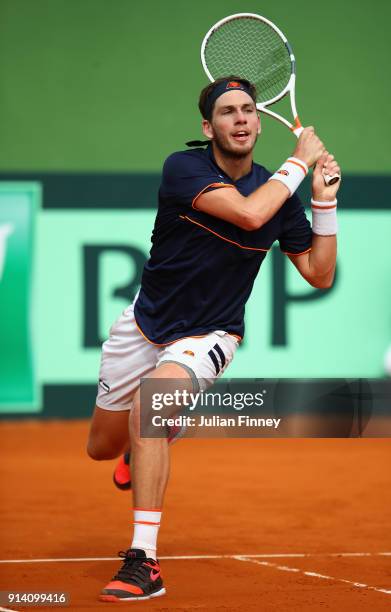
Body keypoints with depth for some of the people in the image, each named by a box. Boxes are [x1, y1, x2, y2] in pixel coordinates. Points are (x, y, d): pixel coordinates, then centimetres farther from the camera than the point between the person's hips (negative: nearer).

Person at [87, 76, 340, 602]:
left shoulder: (279, 192, -6)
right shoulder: (184, 167, -17)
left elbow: (320, 274, -2)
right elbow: (248, 213, -34)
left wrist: (325, 201, -11)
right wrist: (299, 162, -22)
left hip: (206, 336, -1)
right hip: (145, 322, 1)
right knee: (102, 448, 14)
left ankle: (143, 562, -31)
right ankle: (153, 436, 56)